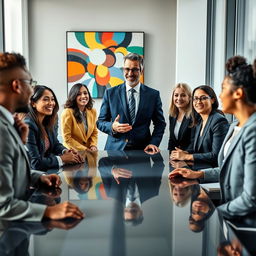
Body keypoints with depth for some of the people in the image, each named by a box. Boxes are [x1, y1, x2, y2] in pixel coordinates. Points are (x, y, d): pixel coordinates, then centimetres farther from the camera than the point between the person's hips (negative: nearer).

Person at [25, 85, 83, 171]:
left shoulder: (48, 122, 3)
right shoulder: (28, 126, -22)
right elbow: (35, 163, -23)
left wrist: (65, 151, -3)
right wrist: (62, 159, -15)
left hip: (48, 170, 8)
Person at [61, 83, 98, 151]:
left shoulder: (92, 112, 6)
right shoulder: (67, 112, -12)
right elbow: (67, 138, -11)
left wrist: (93, 146, -3)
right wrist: (84, 149, -11)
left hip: (88, 151, 4)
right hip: (73, 152, -4)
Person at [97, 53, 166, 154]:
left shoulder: (153, 94, 6)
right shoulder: (110, 93, 6)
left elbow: (160, 123, 12)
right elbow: (100, 122, 9)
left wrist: (153, 143, -3)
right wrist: (112, 127, -12)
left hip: (142, 150, 1)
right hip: (115, 149, -1)